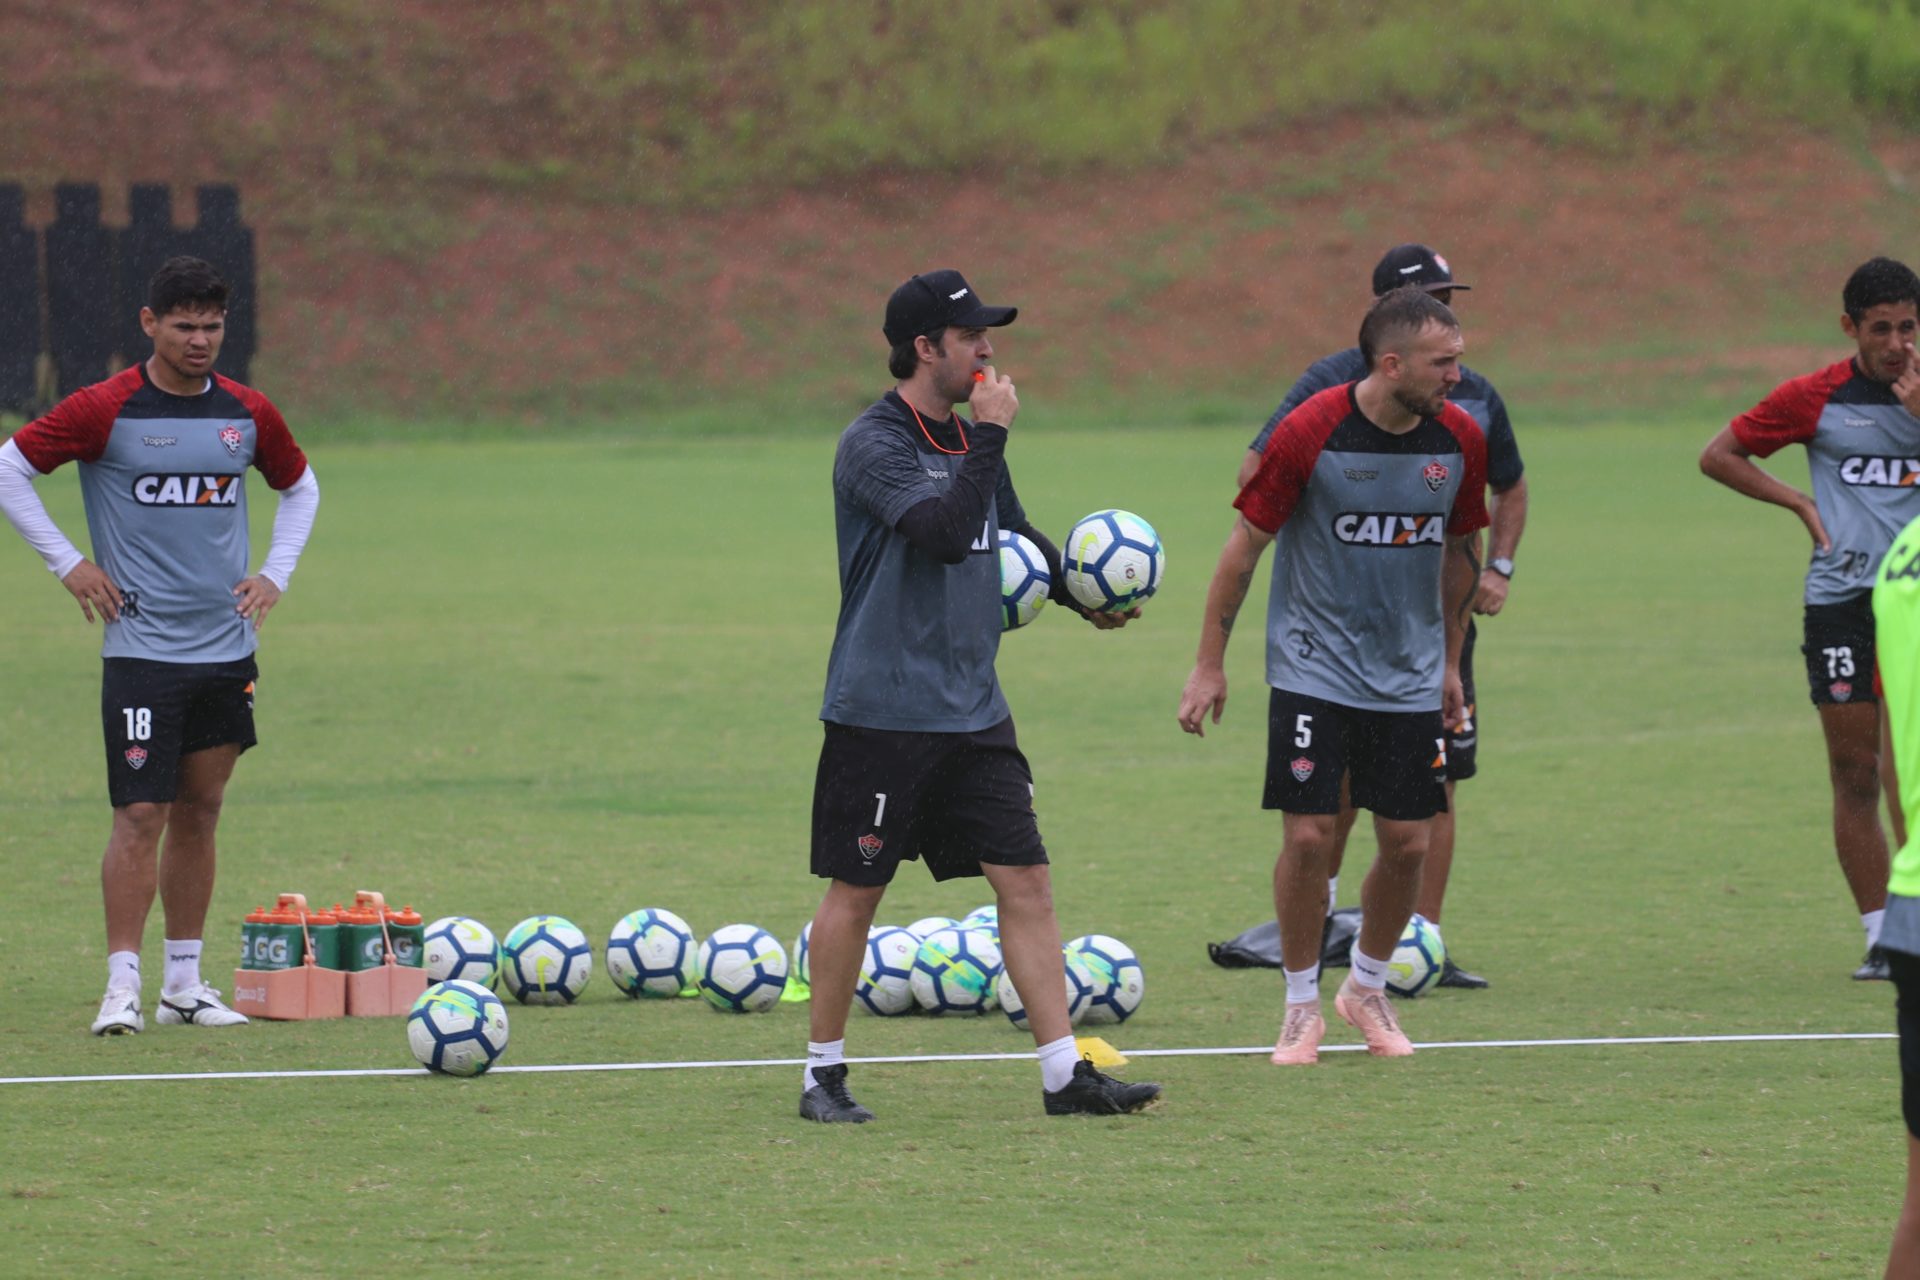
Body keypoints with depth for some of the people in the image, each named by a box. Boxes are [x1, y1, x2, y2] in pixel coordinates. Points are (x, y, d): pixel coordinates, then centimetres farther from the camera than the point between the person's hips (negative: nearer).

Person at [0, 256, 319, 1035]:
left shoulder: (247, 413, 6)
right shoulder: (104, 411, -8)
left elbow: (300, 487, 24)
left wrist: (275, 575, 12)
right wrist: (67, 563, -4)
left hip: (227, 646, 5)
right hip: (141, 648, -5)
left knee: (199, 813, 9)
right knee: (141, 815, -11)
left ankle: (185, 983, 15)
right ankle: (123, 985, -8)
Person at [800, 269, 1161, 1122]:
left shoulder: (969, 438, 11)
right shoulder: (874, 444, -13)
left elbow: (1014, 534, 27)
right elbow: (945, 532, -28)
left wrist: (1081, 594, 12)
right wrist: (990, 436, -22)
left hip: (973, 714, 7)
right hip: (881, 714, -7)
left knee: (1025, 880, 0)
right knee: (855, 889, 2)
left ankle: (1065, 1074, 0)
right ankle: (823, 1074, 15)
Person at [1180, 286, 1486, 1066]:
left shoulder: (1459, 439, -3)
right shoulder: (1309, 433, -15)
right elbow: (1246, 543, -6)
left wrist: (1450, 664, 17)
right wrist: (1210, 663, -4)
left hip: (1410, 679, 4)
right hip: (1314, 672, -4)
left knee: (1408, 843, 2)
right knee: (1308, 835, -8)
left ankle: (1367, 988, 26)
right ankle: (1302, 1008, 10)